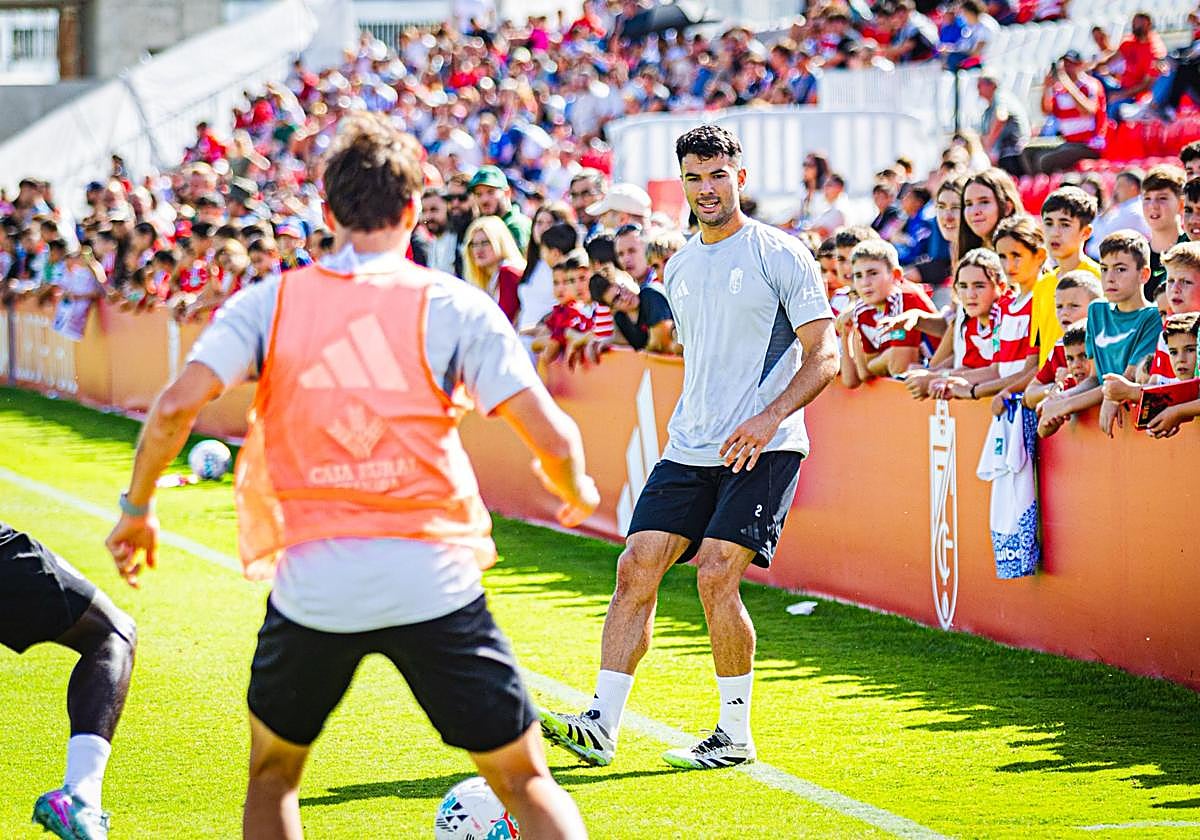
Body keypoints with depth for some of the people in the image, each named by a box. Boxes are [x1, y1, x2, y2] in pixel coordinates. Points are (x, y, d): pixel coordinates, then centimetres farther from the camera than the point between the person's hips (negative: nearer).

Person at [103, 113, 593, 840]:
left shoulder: (271, 303, 5)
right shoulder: (454, 305, 0)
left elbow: (175, 407, -6)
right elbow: (551, 437, -4)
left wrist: (137, 508, 10)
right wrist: (575, 489, 18)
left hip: (311, 582, 1)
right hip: (433, 579, -1)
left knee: (273, 772, 25)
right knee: (526, 782, 8)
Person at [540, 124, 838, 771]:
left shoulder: (781, 256, -4)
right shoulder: (679, 268, 16)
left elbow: (823, 357, -8)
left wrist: (770, 416, -20)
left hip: (762, 449, -6)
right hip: (690, 450, 6)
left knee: (716, 576, -16)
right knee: (636, 569, -5)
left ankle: (736, 735, -3)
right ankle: (601, 726, -4)